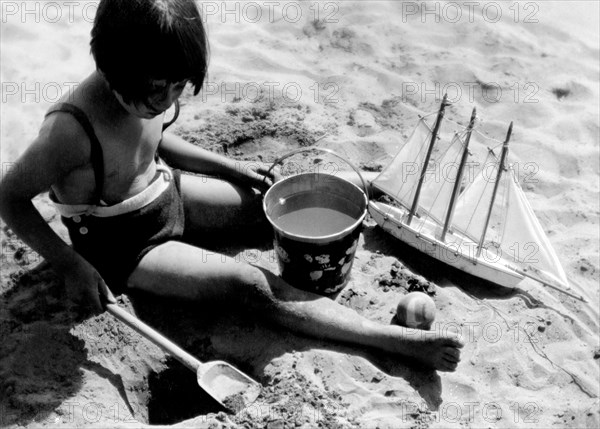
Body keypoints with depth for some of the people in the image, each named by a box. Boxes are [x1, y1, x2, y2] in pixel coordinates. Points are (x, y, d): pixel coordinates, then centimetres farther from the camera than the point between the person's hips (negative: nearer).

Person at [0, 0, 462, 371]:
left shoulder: (143, 93, -13)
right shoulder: (72, 130, -34)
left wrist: (233, 170, 6)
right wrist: (70, 265, -24)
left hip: (164, 193, 7)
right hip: (123, 244, -7)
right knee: (251, 284, -21)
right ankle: (400, 342, -23)